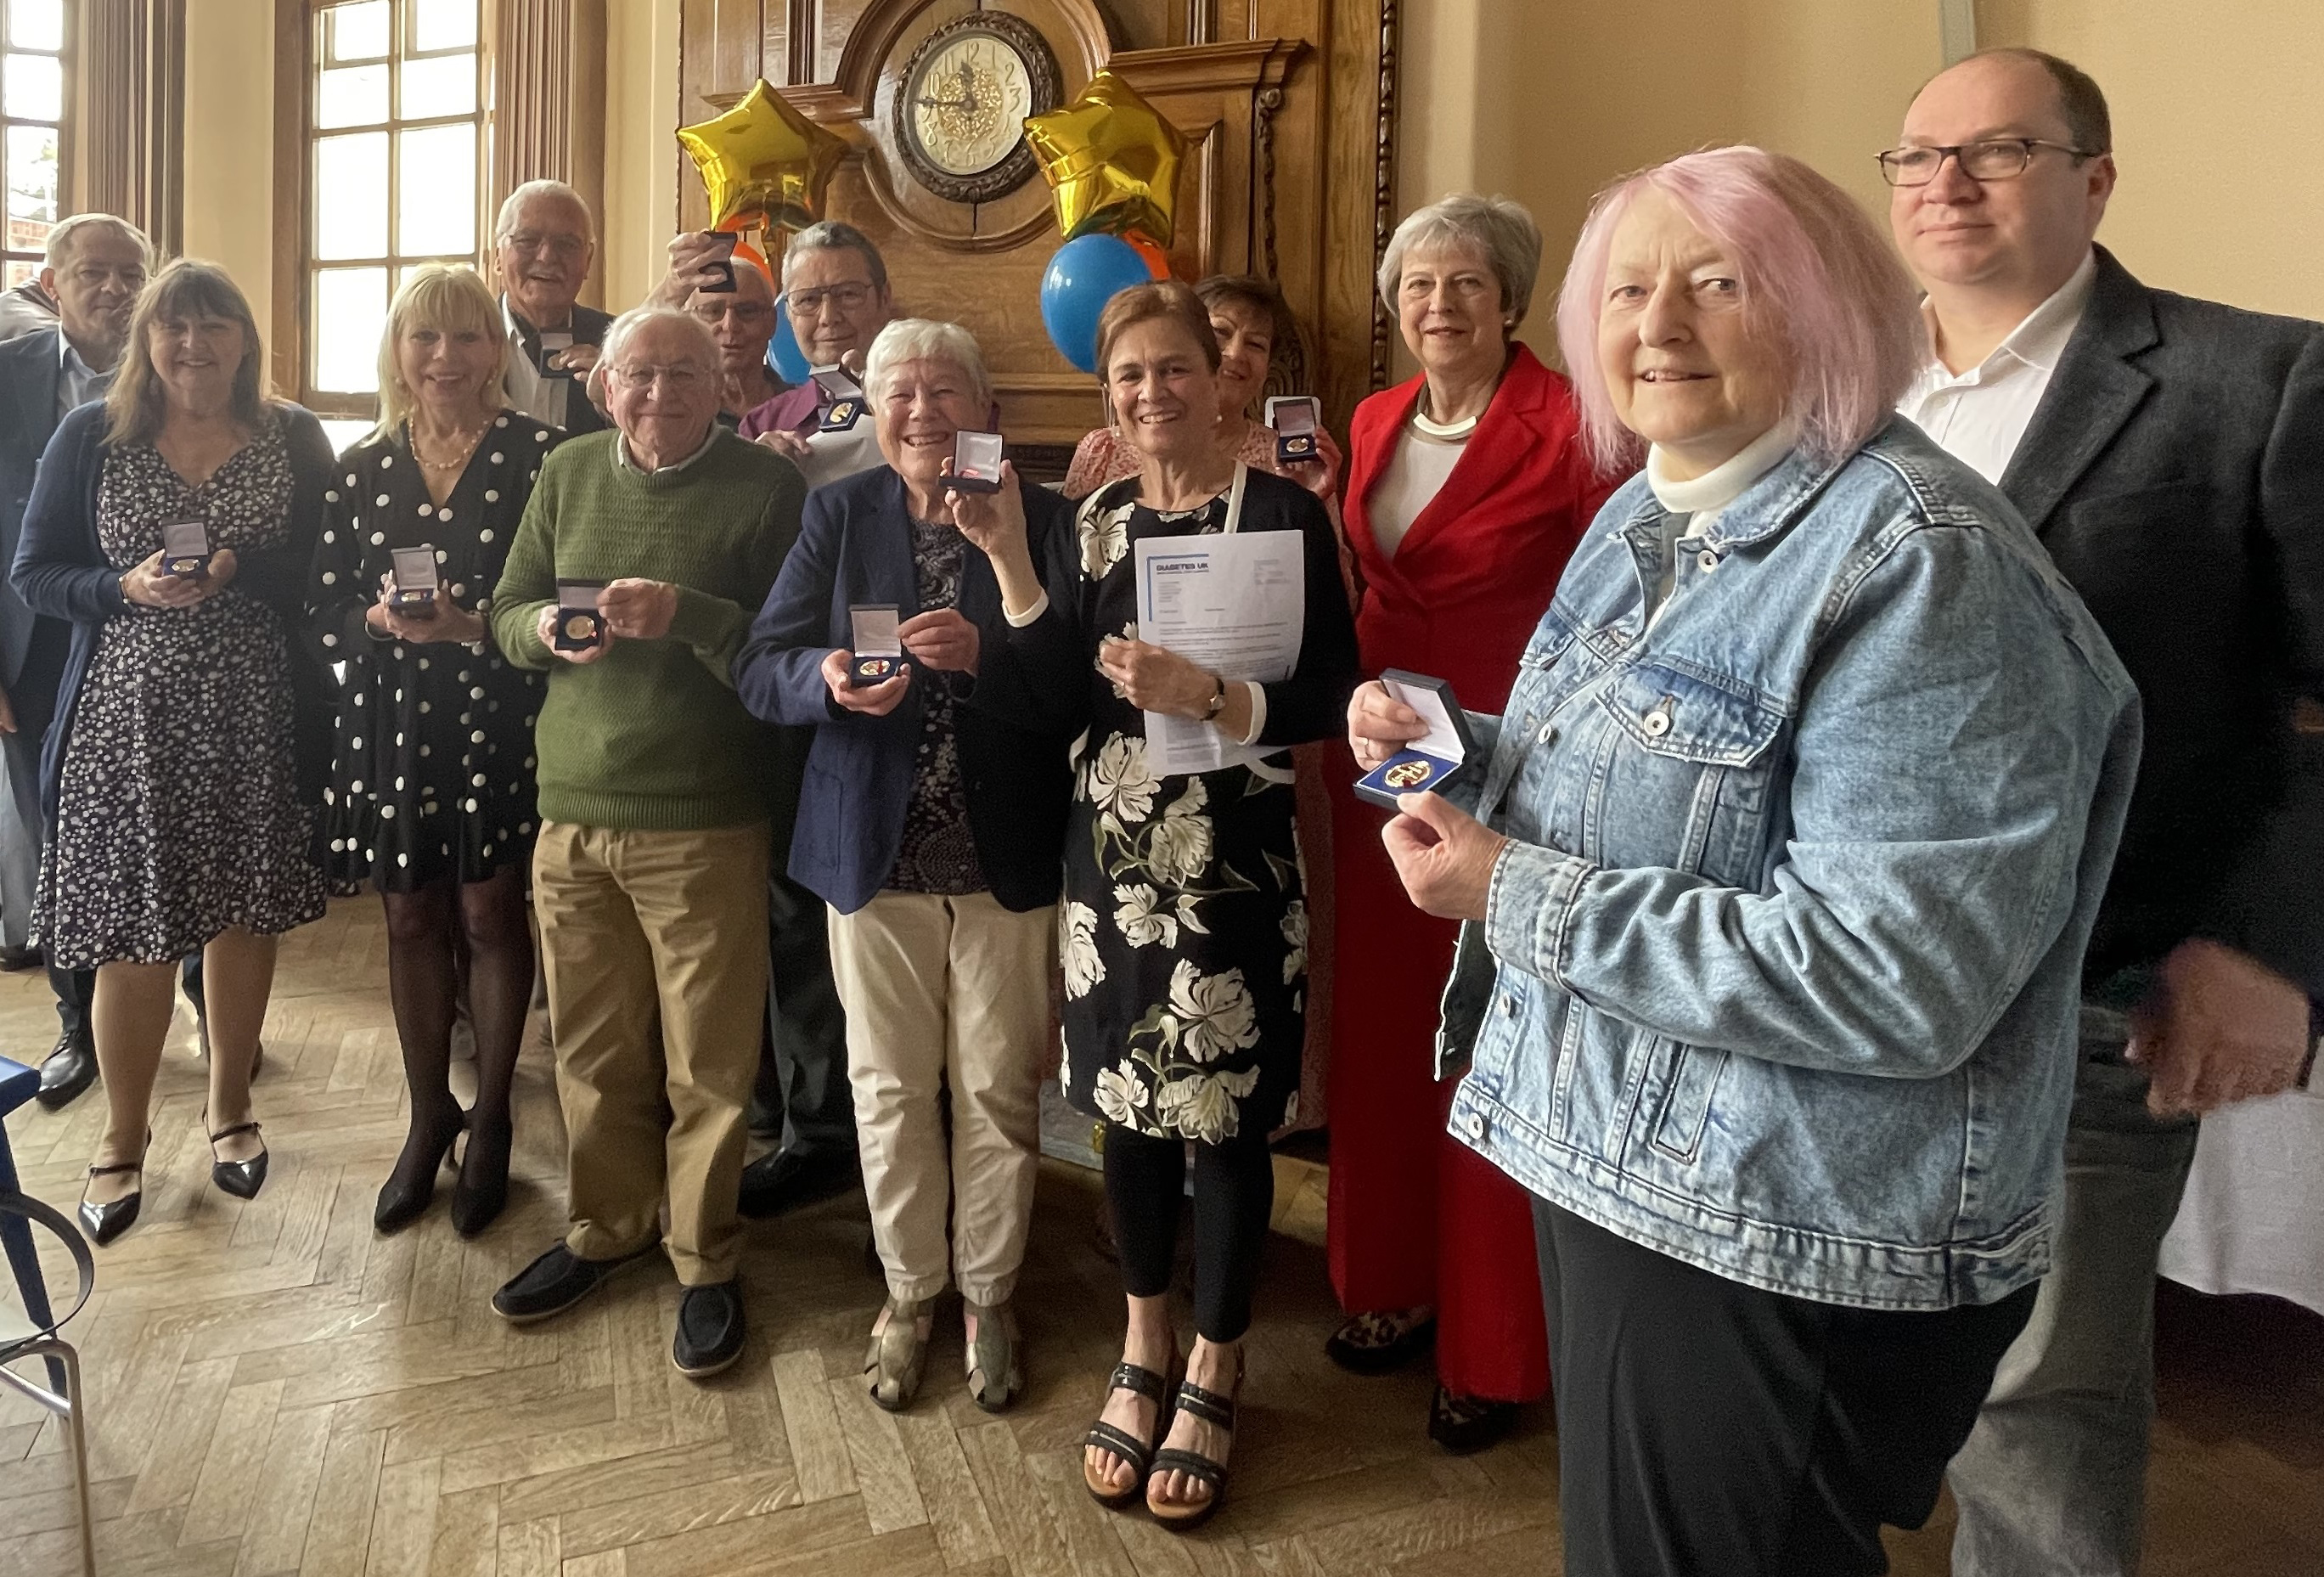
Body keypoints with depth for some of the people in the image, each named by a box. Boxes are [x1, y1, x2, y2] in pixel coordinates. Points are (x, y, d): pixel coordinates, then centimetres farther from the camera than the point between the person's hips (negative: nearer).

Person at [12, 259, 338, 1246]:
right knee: (132, 933, 3)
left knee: (243, 912, 11)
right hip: (127, 718, 0)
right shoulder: (90, 438, 3)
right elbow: (34, 574, 3)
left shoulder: (294, 439, 3)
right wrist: (127, 587, -15)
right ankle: (123, 1138, 23)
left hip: (256, 717, 1)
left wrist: (237, 574, -18)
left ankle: (229, 1108, 31)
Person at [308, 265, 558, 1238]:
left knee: (490, 913, 5)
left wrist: (479, 626, -21)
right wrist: (379, 620, -13)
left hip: (497, 716, -4)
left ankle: (490, 1120, 23)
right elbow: (324, 605, 7)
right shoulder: (364, 467, 8)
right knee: (410, 919, 12)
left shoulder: (537, 455, -5)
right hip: (390, 722, 4)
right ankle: (428, 1118, 28)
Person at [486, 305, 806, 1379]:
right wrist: (545, 630, -8)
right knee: (592, 1047, 15)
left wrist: (687, 616, -22)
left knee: (708, 1061, 3)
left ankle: (704, 1260, 21)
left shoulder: (765, 486, -3)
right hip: (573, 809, 4)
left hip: (707, 819, -4)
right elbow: (505, 613, 14)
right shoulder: (568, 475, 11)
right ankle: (605, 1229, 35)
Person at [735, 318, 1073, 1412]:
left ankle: (989, 1298, 29)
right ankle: (908, 1293, 32)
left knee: (998, 1089, 9)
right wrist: (830, 680, -22)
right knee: (890, 1086, 11)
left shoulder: (1042, 519, 0)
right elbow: (762, 667, -2)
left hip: (1005, 855, -1)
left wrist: (984, 653, -24)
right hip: (876, 849, 2)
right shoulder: (839, 514, 5)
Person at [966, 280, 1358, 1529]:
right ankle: (1143, 1347, 32)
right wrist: (1010, 563, -10)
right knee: (1127, 1103, 11)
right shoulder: (1092, 524, 8)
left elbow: (1330, 696, -9)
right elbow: (1055, 709, -2)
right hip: (1113, 856, 4)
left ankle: (1213, 1368, 26)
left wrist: (1209, 697, -22)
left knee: (1226, 1111, 4)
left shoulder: (1284, 513, -4)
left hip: (1234, 861, -4)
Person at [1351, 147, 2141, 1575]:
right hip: (1614, 1165, 9)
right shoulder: (1648, 517, 7)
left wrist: (1520, 902, -24)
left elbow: (1894, 980, -29)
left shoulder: (1918, 565, -22)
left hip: (1788, 1244, -9)